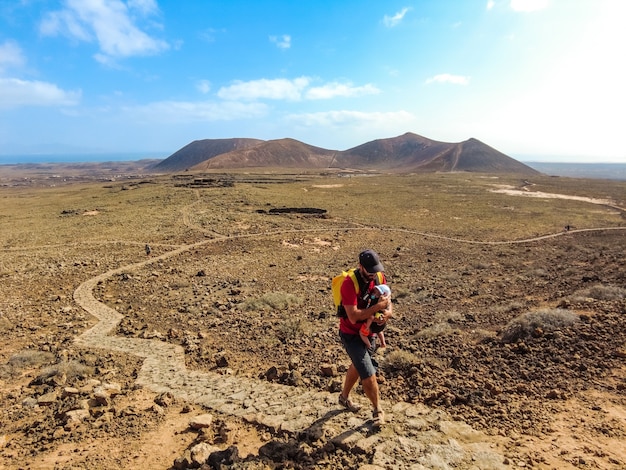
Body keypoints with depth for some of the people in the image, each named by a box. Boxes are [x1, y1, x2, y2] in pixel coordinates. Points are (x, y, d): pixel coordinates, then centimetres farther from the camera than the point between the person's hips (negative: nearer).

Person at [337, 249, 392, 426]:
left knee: (358, 366, 24)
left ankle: (344, 397, 48)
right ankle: (377, 410, 21)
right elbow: (353, 317, -33)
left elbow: (387, 303, -3)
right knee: (368, 374, -5)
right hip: (351, 334, -7)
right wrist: (378, 306, -35)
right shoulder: (350, 283, -30)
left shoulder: (380, 277, -9)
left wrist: (387, 313, -25)